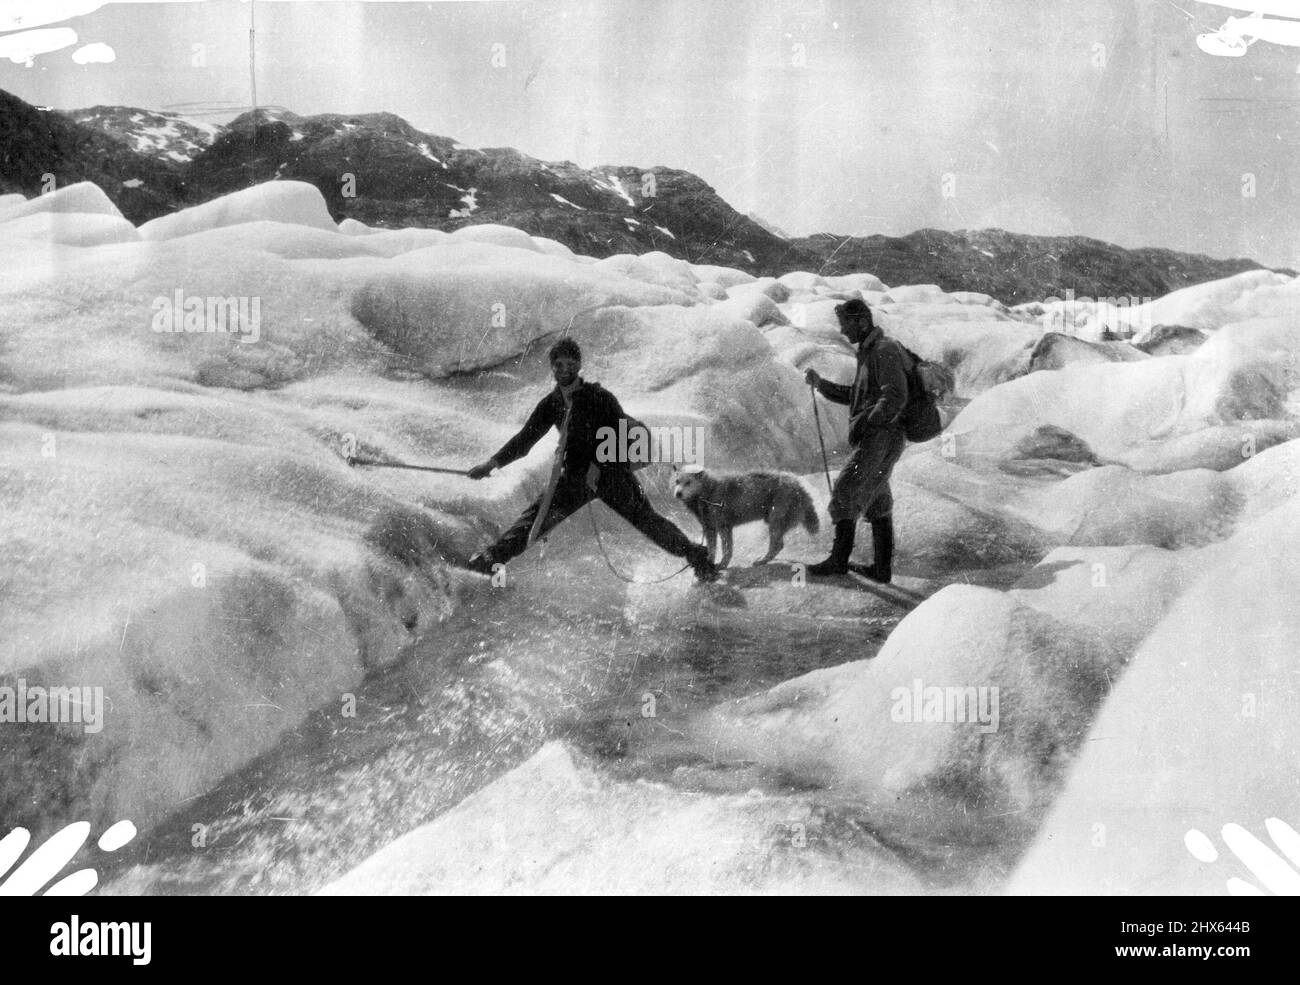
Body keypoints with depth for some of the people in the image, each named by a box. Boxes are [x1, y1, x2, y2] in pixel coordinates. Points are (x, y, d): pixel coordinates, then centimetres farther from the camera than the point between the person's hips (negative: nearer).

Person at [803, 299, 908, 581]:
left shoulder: (885, 351, -13)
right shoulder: (868, 352, 18)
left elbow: (896, 398, -23)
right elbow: (854, 395, 24)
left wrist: (865, 421, -20)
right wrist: (820, 383, 12)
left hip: (882, 437, -10)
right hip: (875, 439, 10)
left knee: (845, 493, -8)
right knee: (876, 501, 12)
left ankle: (839, 560, -3)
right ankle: (882, 567, 16)